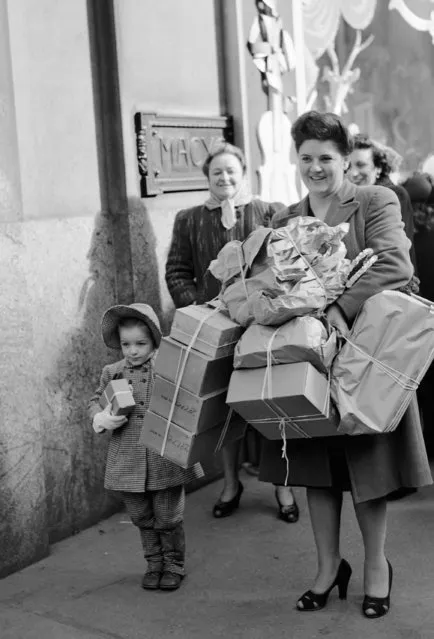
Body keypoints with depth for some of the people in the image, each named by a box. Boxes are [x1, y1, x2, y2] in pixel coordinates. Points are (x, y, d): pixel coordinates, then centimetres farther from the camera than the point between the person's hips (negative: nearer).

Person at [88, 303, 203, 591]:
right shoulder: (113, 373, 4)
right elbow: (95, 402, 14)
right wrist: (102, 419, -7)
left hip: (166, 459, -3)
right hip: (128, 461, 3)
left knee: (168, 518, 7)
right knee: (143, 518, 15)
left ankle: (174, 565, 26)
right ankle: (154, 563, 33)